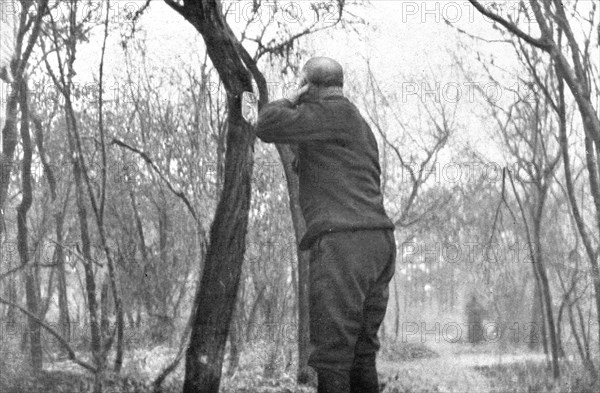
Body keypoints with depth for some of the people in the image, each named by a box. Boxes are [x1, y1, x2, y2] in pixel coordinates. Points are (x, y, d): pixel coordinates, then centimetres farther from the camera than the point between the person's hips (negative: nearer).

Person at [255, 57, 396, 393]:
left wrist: (291, 101, 11)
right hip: (378, 240, 10)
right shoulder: (358, 123, 27)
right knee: (361, 356, 10)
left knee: (332, 356, -12)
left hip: (344, 240, -10)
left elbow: (268, 126, -8)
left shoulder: (336, 112, -2)